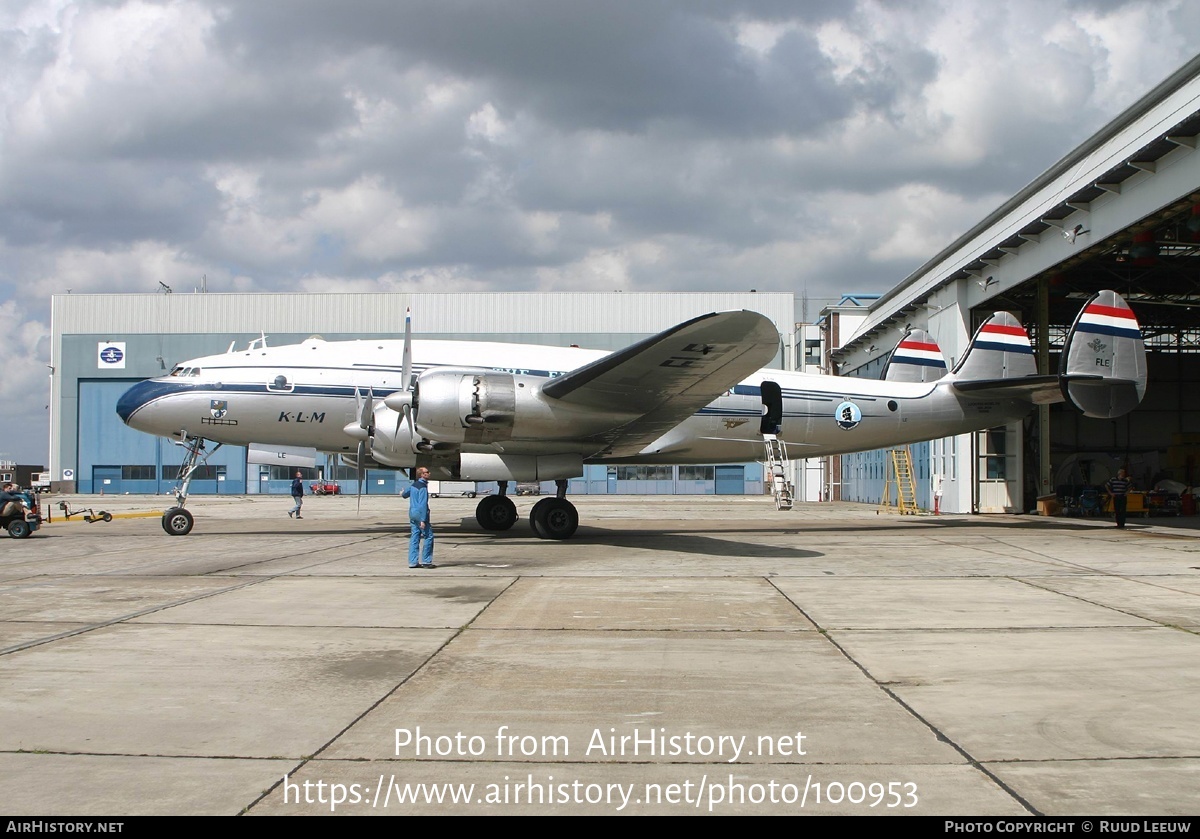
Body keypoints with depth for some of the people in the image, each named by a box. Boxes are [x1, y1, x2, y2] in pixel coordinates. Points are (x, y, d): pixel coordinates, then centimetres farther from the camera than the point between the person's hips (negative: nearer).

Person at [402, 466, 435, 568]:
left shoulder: (414, 484, 12)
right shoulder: (423, 487, -15)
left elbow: (405, 494, 31)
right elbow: (423, 504, -21)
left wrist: (402, 494, 57)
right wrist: (423, 520, -23)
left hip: (412, 513, 9)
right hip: (420, 514, -9)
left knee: (414, 537, 8)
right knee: (428, 536, -4)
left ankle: (413, 562, 7)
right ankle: (426, 561, -5)